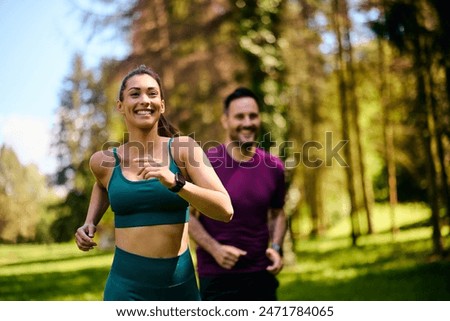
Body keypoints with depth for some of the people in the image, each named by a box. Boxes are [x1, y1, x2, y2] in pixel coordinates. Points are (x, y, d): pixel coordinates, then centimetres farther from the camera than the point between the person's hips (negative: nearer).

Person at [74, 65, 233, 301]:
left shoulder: (183, 148, -5)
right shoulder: (104, 161, 0)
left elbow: (225, 210, -14)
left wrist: (175, 182, -26)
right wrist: (90, 223, 9)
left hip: (181, 285, 0)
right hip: (126, 286, 0)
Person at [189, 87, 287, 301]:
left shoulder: (273, 167, 2)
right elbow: (187, 214, -4)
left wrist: (275, 247, -2)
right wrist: (214, 249, -17)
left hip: (262, 274, 4)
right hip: (217, 276, -4)